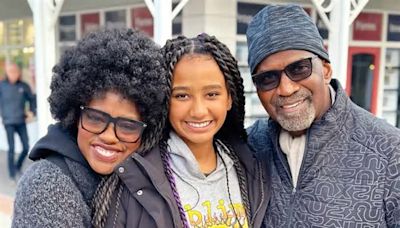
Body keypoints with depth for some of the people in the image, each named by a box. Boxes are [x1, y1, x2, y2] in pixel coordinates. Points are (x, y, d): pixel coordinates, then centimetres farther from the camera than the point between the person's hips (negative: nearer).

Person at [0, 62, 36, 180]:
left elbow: (32, 99, 13)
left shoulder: (24, 86, 0)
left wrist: (32, 111, 1)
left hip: (21, 121, 2)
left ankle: (18, 166, 29)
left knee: (26, 147, 4)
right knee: (12, 148, -5)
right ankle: (12, 173, 9)